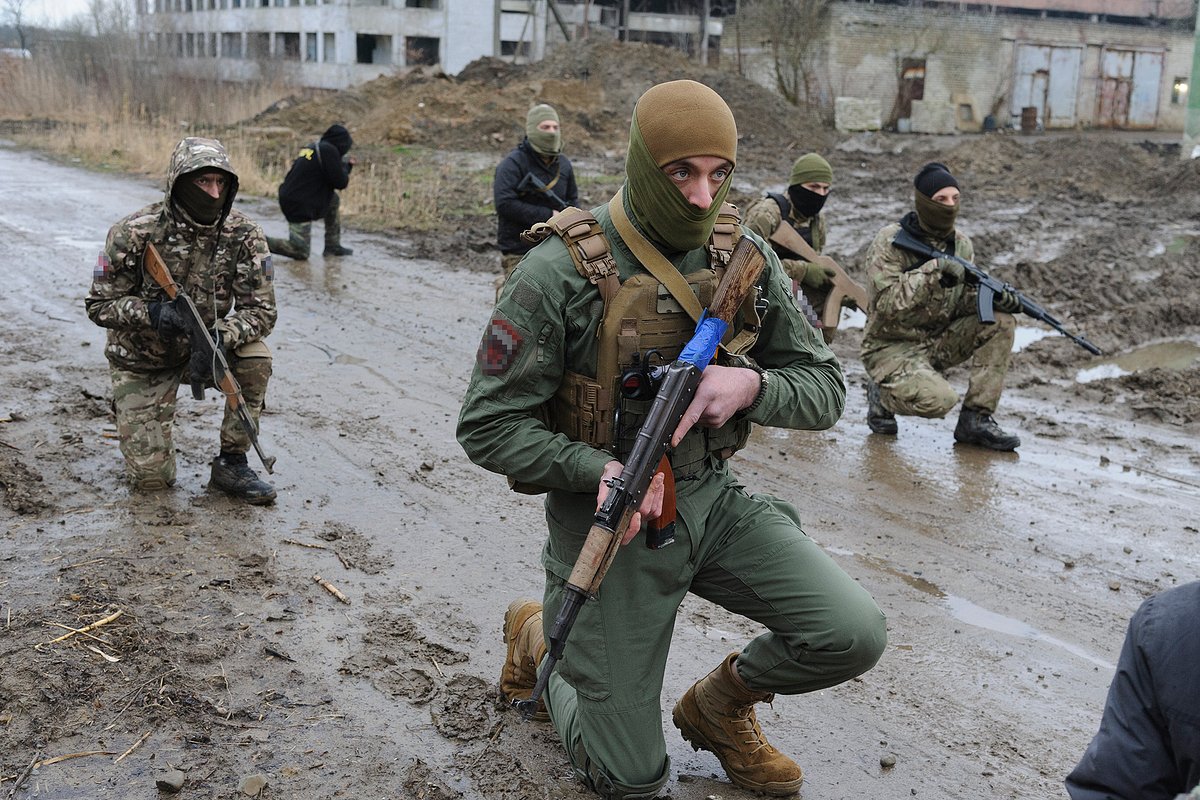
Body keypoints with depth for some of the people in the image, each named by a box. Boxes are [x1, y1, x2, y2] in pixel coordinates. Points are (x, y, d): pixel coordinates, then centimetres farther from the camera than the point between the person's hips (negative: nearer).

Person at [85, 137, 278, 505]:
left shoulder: (244, 235, -17)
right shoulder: (134, 233, -21)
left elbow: (261, 309, -17)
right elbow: (99, 306, -14)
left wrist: (219, 339, -37)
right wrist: (152, 312, -35)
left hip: (202, 347, 2)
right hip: (143, 360, -2)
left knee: (255, 356, -32)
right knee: (152, 478, -6)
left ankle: (231, 463, -12)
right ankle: (134, 419, 31)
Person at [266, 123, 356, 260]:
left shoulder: (314, 147, 13)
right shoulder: (329, 150, -14)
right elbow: (340, 182, -14)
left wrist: (347, 164, 26)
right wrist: (346, 167, 6)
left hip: (288, 197, 9)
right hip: (299, 206, -9)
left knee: (334, 200, 22)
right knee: (301, 252, -2)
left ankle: (333, 247, 21)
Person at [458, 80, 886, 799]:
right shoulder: (561, 275, -18)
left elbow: (825, 390, 0)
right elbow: (488, 427, -14)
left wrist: (751, 385, -22)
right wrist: (600, 469, -29)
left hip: (715, 498, 4)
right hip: (612, 519, -4)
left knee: (853, 633, -16)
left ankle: (721, 703, 16)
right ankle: (539, 636, 34)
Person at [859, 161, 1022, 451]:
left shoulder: (961, 244, 4)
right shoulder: (890, 241, -15)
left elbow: (964, 299, 5)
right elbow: (888, 303, -24)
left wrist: (995, 298, -17)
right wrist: (934, 270, -31)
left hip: (939, 341, 7)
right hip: (892, 348, -7)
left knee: (1000, 322, -13)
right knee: (939, 400, -31)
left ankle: (975, 419, -8)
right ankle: (882, 394, 3)